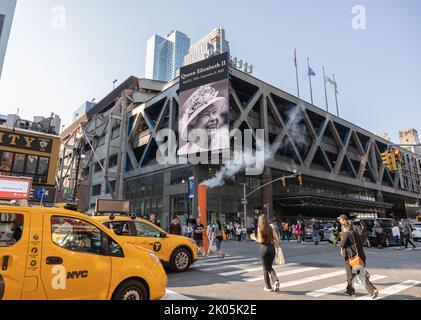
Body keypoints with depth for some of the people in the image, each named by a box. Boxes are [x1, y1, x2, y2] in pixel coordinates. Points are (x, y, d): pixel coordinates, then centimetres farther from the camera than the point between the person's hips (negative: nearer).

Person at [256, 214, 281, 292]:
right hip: (271, 247, 4)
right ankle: (275, 281, -2)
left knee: (265, 268, 11)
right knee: (270, 267, 20)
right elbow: (277, 239, -2)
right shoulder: (270, 228, 6)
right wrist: (276, 245, 14)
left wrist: (255, 239, 6)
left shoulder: (259, 228, -5)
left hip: (264, 248, -4)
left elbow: (261, 240, -12)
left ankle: (268, 287, 18)